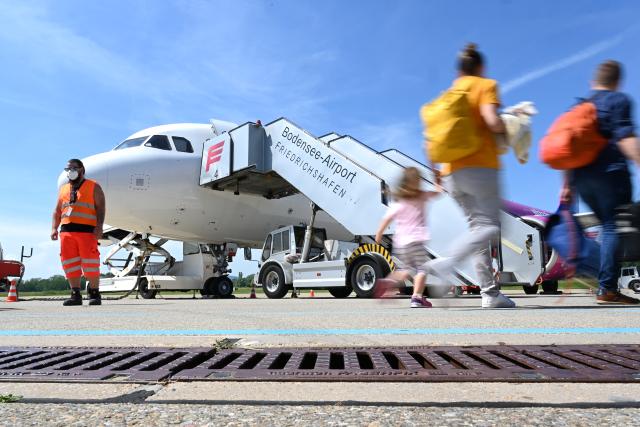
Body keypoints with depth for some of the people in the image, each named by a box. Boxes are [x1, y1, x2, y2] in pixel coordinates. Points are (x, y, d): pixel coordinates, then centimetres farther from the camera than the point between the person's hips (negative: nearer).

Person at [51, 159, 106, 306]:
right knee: (69, 263, 3)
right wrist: (54, 228, 6)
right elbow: (57, 211, 21)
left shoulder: (93, 187, 8)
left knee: (90, 263, -6)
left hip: (87, 230, -5)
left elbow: (100, 208, -1)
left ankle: (94, 294, 2)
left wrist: (99, 226, -14)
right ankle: (75, 295, 9)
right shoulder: (63, 189, 23)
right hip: (66, 230, 5)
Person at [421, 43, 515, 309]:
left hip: (451, 172, 6)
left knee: (477, 225, 8)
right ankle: (447, 263, -32)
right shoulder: (486, 85, 5)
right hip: (480, 166, -6)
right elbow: (491, 120, -14)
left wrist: (434, 170, 18)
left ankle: (489, 292, 4)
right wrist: (507, 131, 6)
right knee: (489, 225, -9)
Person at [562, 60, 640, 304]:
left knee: (609, 227, 17)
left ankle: (607, 283, 14)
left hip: (581, 176, 7)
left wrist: (567, 185, 20)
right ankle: (607, 288, -10)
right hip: (610, 172, -7)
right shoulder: (618, 100, 3)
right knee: (615, 228, -5)